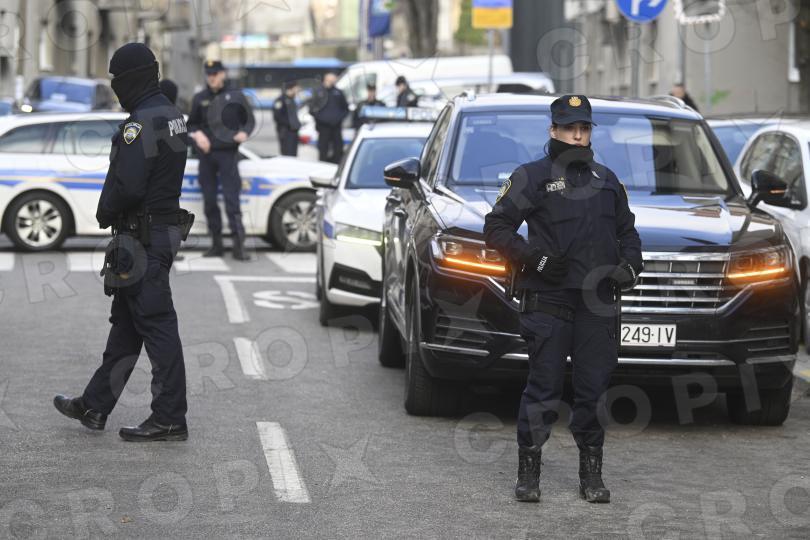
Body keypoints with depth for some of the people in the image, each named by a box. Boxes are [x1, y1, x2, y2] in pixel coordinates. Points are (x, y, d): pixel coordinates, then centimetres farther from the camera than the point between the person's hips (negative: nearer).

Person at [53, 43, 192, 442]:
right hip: (165, 227, 10)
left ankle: (170, 419, -5)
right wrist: (113, 211, 14)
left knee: (157, 326, -7)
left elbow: (126, 184, -25)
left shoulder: (142, 123, -19)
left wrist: (105, 212, -6)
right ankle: (94, 406, 24)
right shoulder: (171, 115, 13)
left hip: (142, 239, -10)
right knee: (125, 323, 15)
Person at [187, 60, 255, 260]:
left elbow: (249, 119, 10)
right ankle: (216, 244, 12)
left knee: (232, 198, -10)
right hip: (206, 154, 3)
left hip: (228, 153, -3)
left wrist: (244, 133, -10)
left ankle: (239, 245, -12)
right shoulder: (200, 98, 9)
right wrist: (197, 134, -4)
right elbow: (192, 123, 18)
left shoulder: (235, 96, 3)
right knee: (209, 200, 4)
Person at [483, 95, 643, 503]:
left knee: (595, 390, 5)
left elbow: (626, 231, 27)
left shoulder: (606, 180, 20)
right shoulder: (532, 177, 3)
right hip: (548, 301, -4)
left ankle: (591, 474, 12)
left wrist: (629, 265, 7)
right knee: (543, 388, -5)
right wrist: (533, 258, -13)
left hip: (598, 303, 4)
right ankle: (528, 473, 3)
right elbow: (496, 227, 0)